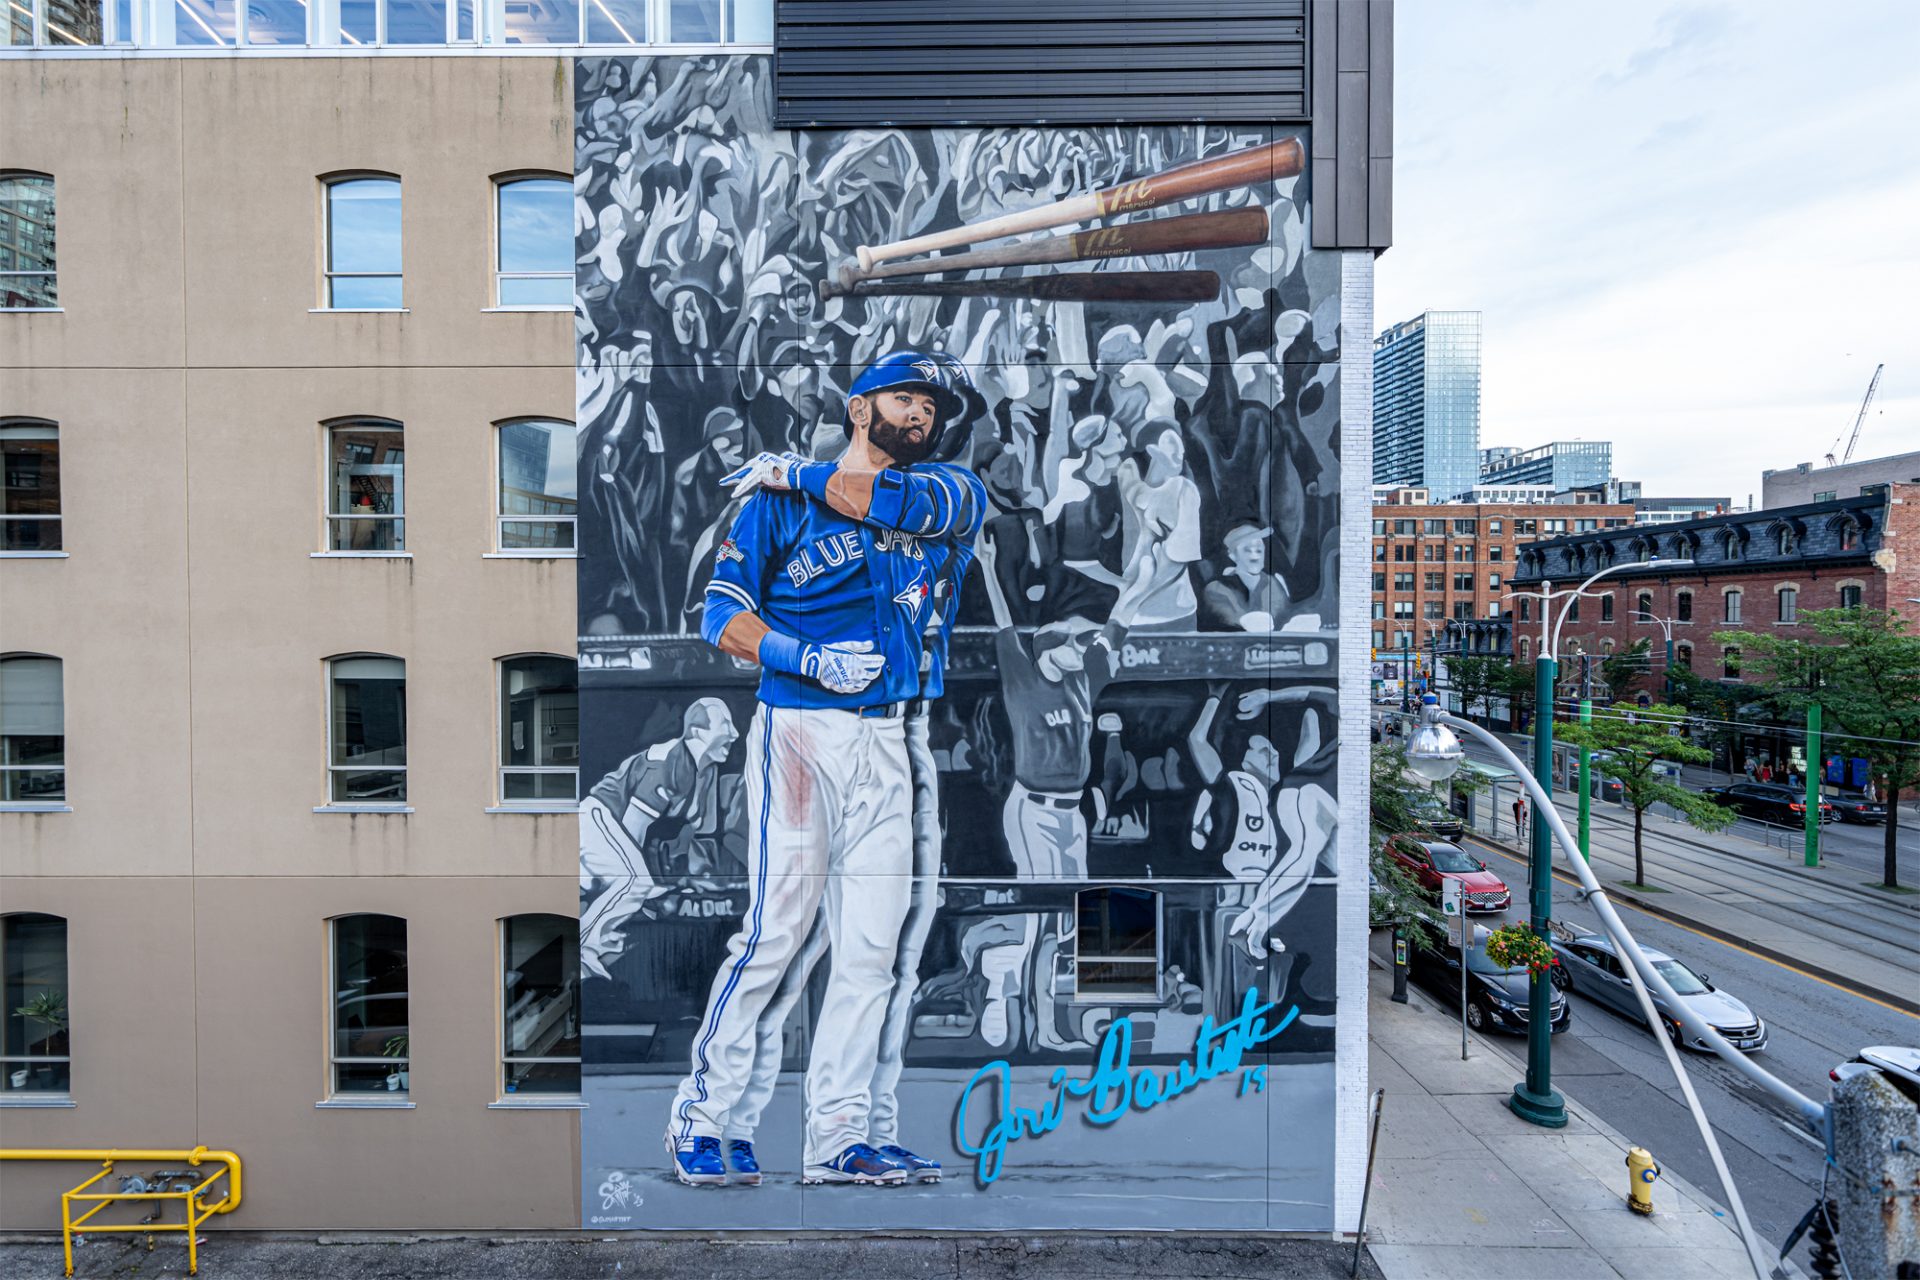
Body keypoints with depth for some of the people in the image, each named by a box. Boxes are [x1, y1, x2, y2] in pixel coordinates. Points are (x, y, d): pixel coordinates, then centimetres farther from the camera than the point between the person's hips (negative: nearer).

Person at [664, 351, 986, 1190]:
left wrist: (800, 476, -2)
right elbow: (722, 617, -1)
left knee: (870, 948, 5)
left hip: (886, 744, 4)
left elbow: (953, 497, -10)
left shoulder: (943, 494, 15)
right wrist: (812, 660, -16)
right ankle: (697, 1117, 18)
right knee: (775, 930, -3)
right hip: (798, 731, -4)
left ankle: (836, 1138, 19)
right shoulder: (778, 498, 5)